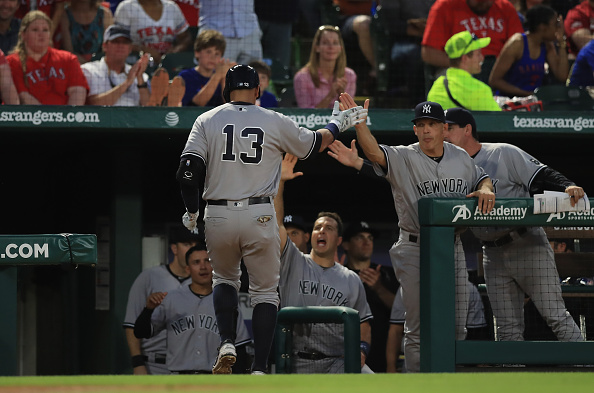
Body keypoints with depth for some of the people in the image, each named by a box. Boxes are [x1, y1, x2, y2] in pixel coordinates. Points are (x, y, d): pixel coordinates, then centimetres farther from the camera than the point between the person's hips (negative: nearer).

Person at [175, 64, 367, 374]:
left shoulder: (207, 120, 2)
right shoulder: (275, 122, 1)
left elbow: (188, 170, -6)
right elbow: (314, 144, 17)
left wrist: (191, 211, 7)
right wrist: (338, 123, 35)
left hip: (218, 217, 1)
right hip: (259, 217, -1)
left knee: (224, 279, 24)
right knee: (265, 290, 9)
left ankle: (227, 343, 1)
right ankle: (260, 368, -2)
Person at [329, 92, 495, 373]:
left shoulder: (460, 157, 8)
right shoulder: (403, 158, -7)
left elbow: (482, 179, 21)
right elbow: (374, 152, -24)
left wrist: (485, 190, -4)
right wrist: (360, 123, -41)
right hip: (415, 252, -4)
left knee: (456, 328, 9)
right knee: (419, 327, -4)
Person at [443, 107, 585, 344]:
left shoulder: (503, 154, -3)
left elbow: (542, 177, -11)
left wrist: (567, 187, -29)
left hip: (527, 246, -6)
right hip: (494, 255, 6)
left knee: (555, 315, -9)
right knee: (508, 329, 4)